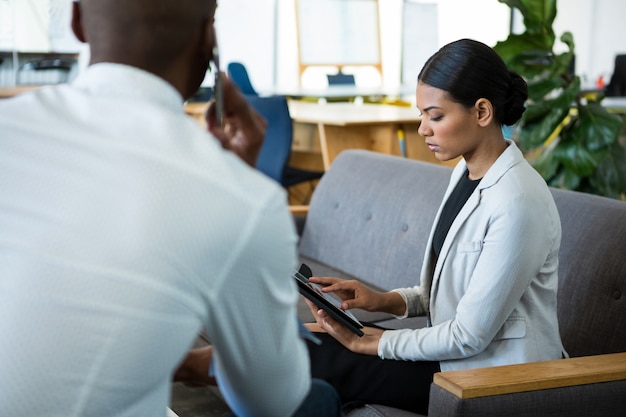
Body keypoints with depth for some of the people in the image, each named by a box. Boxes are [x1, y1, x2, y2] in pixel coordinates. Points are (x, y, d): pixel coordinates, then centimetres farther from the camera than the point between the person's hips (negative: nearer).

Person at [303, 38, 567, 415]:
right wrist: (384, 300, -4)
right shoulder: (467, 172, 3)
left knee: (319, 361, -11)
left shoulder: (518, 203, -26)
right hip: (456, 354, 8)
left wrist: (370, 344, -15)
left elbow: (470, 336, -23)